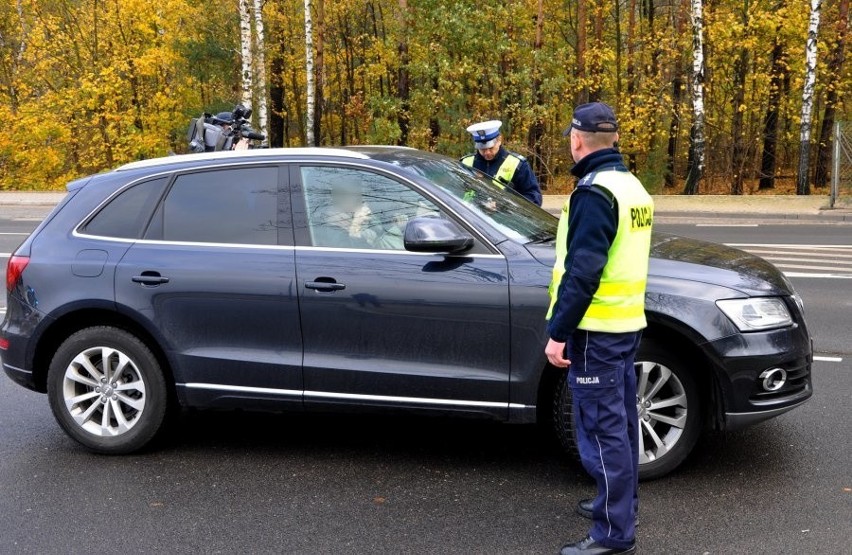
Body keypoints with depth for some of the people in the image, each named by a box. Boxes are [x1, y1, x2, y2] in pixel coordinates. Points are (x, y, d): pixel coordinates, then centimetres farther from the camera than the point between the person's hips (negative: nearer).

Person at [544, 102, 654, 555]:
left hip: (596, 330, -10)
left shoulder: (594, 193, -18)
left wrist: (558, 332, -20)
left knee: (602, 428, -4)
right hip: (625, 323, 10)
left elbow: (582, 272, -23)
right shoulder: (631, 186, 13)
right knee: (618, 422, 19)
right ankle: (620, 504, 33)